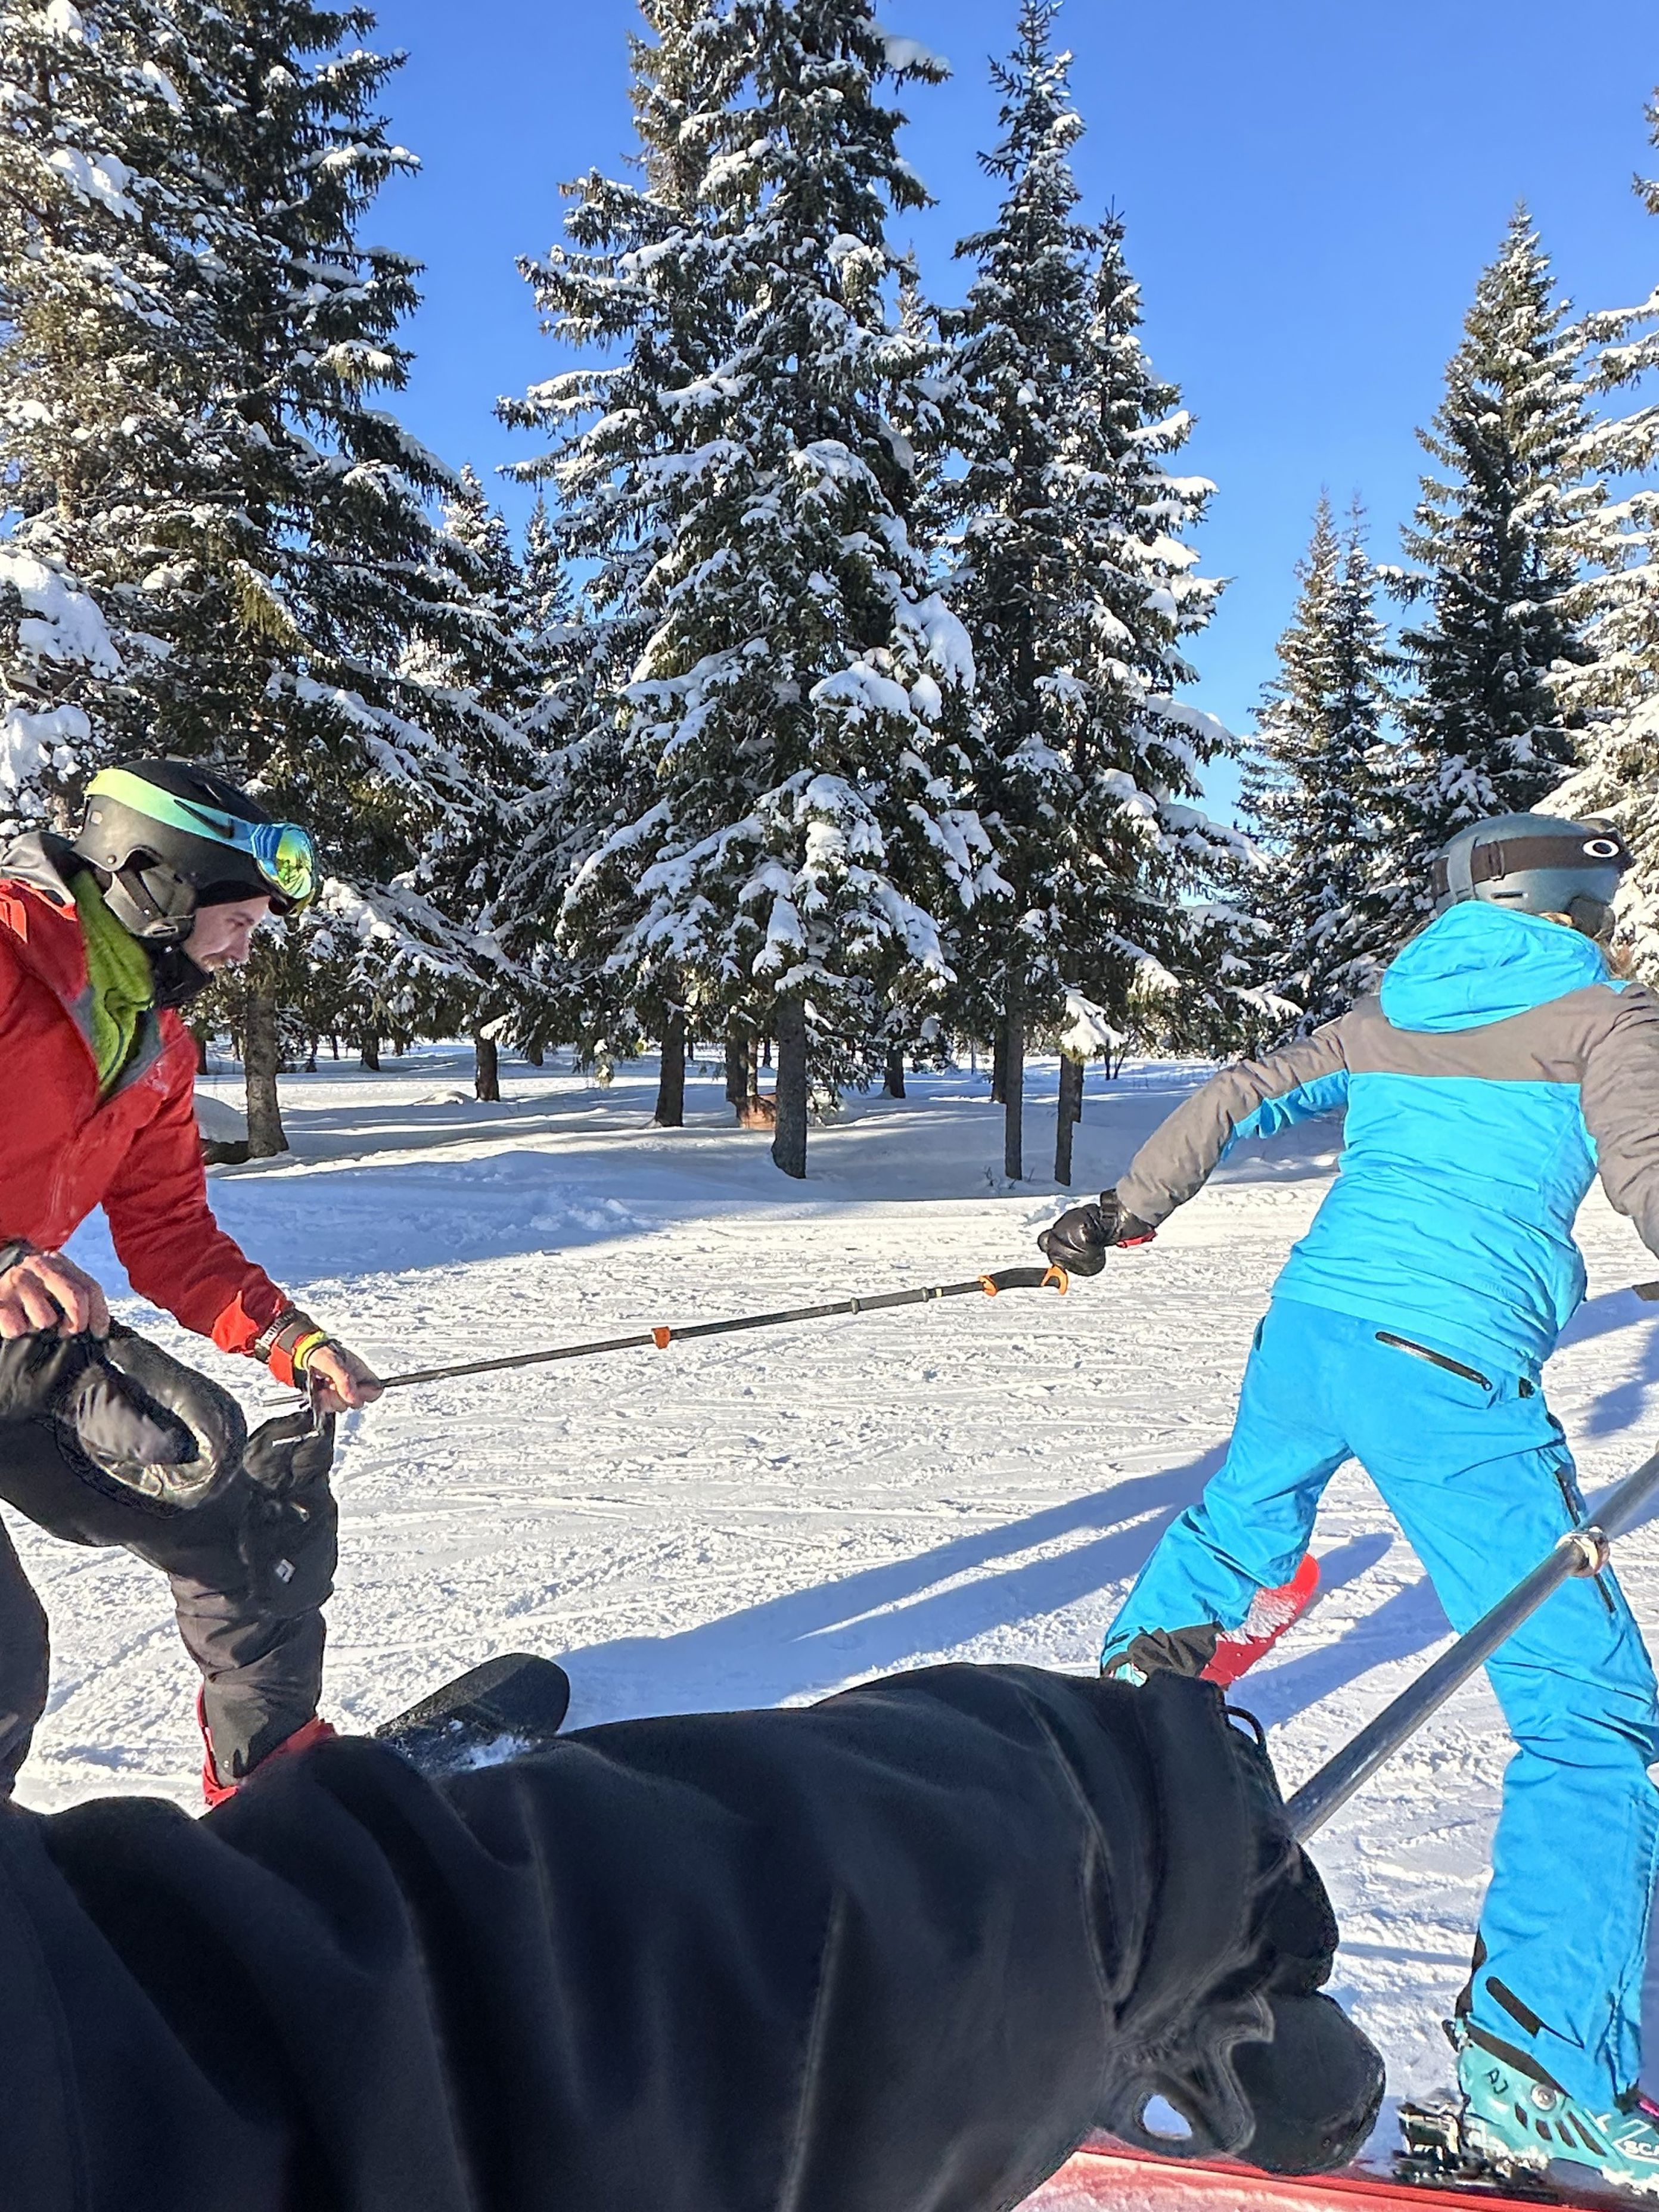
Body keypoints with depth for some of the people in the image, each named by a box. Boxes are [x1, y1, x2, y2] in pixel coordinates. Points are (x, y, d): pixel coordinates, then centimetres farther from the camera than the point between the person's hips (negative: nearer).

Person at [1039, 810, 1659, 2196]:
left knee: (1239, 1525, 34)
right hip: (1446, 1364, -6)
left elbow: (1240, 1099, 19)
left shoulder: (1387, 1012, 19)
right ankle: (1541, 2070, -6)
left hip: (1306, 1325, 6)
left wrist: (1127, 1212, 26)